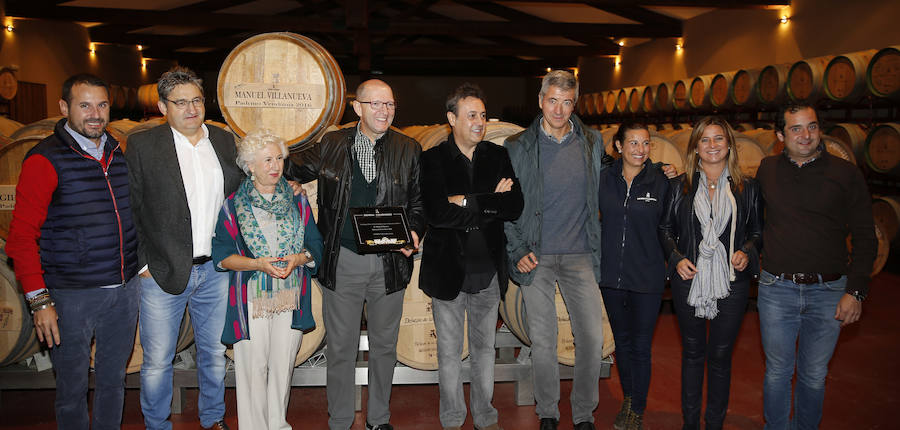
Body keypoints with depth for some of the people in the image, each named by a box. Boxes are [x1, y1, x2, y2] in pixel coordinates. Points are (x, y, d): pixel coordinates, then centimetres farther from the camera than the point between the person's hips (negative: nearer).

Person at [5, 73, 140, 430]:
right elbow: (22, 237, -10)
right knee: (72, 389, 9)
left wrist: (141, 266, 14)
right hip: (72, 295, -5)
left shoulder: (119, 153, 7)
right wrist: (39, 300, -14)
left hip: (124, 289, 5)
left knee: (113, 379, 19)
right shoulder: (45, 160, -10)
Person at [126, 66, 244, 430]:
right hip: (163, 273, -3)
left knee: (215, 353, 17)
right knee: (157, 361, 9)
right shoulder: (142, 145, -4)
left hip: (216, 270, 3)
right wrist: (141, 263, -8)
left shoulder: (224, 141, 7)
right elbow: (129, 210, -4)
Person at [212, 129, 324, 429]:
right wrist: (257, 264, -17)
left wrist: (297, 258, -14)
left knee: (283, 366, 9)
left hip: (290, 297, 2)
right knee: (253, 368, 1)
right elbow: (221, 255, -3)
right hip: (251, 300, -2)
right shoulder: (233, 205, 0)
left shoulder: (297, 202, 7)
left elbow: (315, 245, 7)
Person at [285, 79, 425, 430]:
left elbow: (418, 201, 6)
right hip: (342, 262, -1)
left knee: (384, 345, 14)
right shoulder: (331, 145, 3)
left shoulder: (409, 149, 4)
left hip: (389, 261, 1)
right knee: (341, 347, 7)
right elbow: (294, 169, 16)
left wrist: (413, 232, -11)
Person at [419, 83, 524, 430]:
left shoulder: (498, 156, 4)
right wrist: (490, 205, -17)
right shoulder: (432, 160, -5)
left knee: (484, 347, 17)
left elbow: (515, 206, -9)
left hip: (489, 271, 3)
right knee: (449, 351, 11)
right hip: (448, 270, -2)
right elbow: (437, 213, -21)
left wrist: (468, 202, -16)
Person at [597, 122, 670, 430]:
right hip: (612, 274, 2)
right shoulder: (603, 179, 0)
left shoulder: (660, 182, -4)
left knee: (641, 346, 4)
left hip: (647, 277, -2)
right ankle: (628, 399, 35)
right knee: (621, 341, 16)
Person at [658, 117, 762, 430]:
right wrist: (676, 257, -7)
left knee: (720, 355, 8)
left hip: (731, 282, 0)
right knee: (692, 352, 12)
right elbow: (665, 229, 9)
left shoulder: (747, 188, 4)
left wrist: (747, 252, -8)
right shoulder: (680, 186, 3)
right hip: (689, 280, 0)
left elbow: (758, 231, 11)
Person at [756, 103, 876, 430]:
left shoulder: (845, 173, -3)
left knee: (814, 375, 13)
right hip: (776, 288, 1)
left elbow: (865, 237, -2)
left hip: (828, 291, -1)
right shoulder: (766, 170, 3)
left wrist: (855, 291, -7)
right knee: (777, 372, 12)